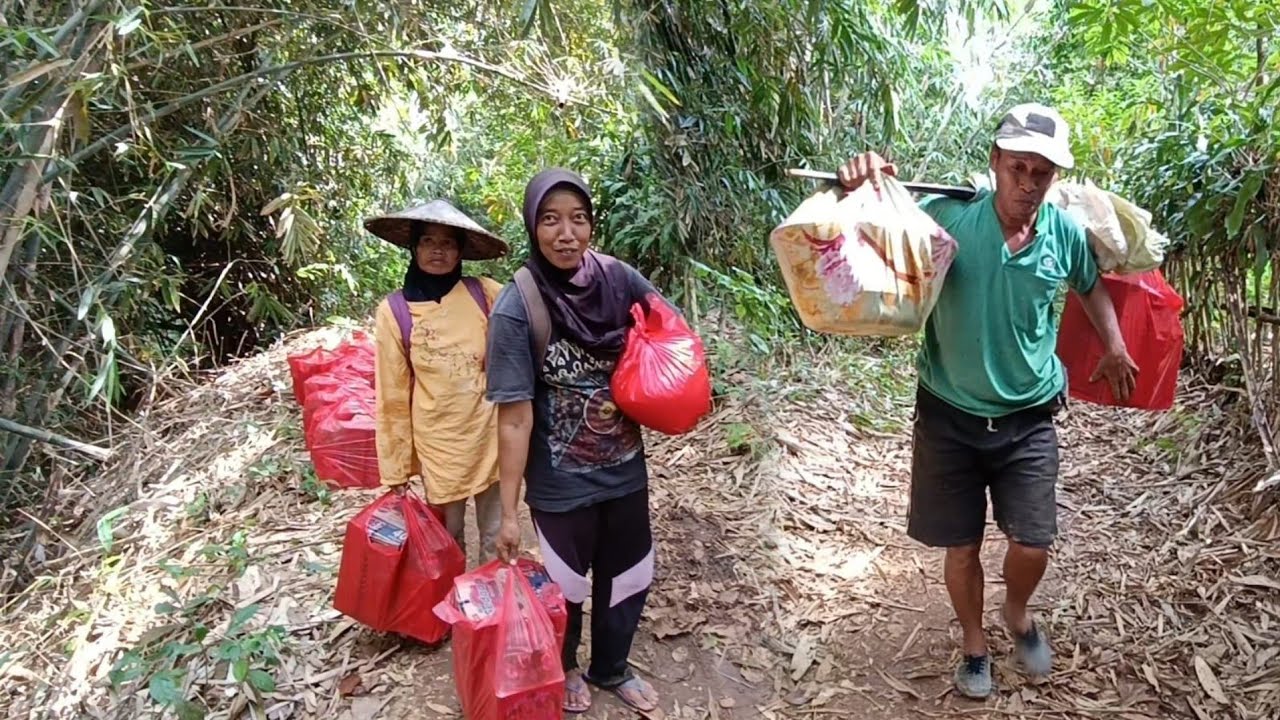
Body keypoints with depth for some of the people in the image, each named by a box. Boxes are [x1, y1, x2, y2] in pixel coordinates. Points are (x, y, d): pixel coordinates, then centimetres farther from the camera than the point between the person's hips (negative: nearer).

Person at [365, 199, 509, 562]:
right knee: (448, 539, 15)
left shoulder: (487, 295, -7)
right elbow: (393, 394, -2)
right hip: (437, 442, 0)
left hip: (490, 435, 1)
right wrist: (395, 465, 2)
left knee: (496, 538, 13)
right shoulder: (394, 311, -7)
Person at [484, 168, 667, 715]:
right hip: (561, 484, -3)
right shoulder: (517, 307, -22)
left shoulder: (618, 278, -11)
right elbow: (514, 419, -19)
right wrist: (509, 512, -14)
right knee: (566, 587, 19)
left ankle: (611, 667, 49)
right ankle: (563, 668, 50)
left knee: (629, 578, 21)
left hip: (625, 469, 4)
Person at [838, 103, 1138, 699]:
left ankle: (1018, 614, 38)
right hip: (950, 415, -2)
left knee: (1032, 545, 2)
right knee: (962, 545, 9)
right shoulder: (946, 217, -15)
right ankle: (975, 645, 36)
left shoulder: (1065, 232, -5)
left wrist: (1114, 348, 16)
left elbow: (1091, 285, 17)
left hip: (1028, 418, 2)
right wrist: (858, 191, -37)